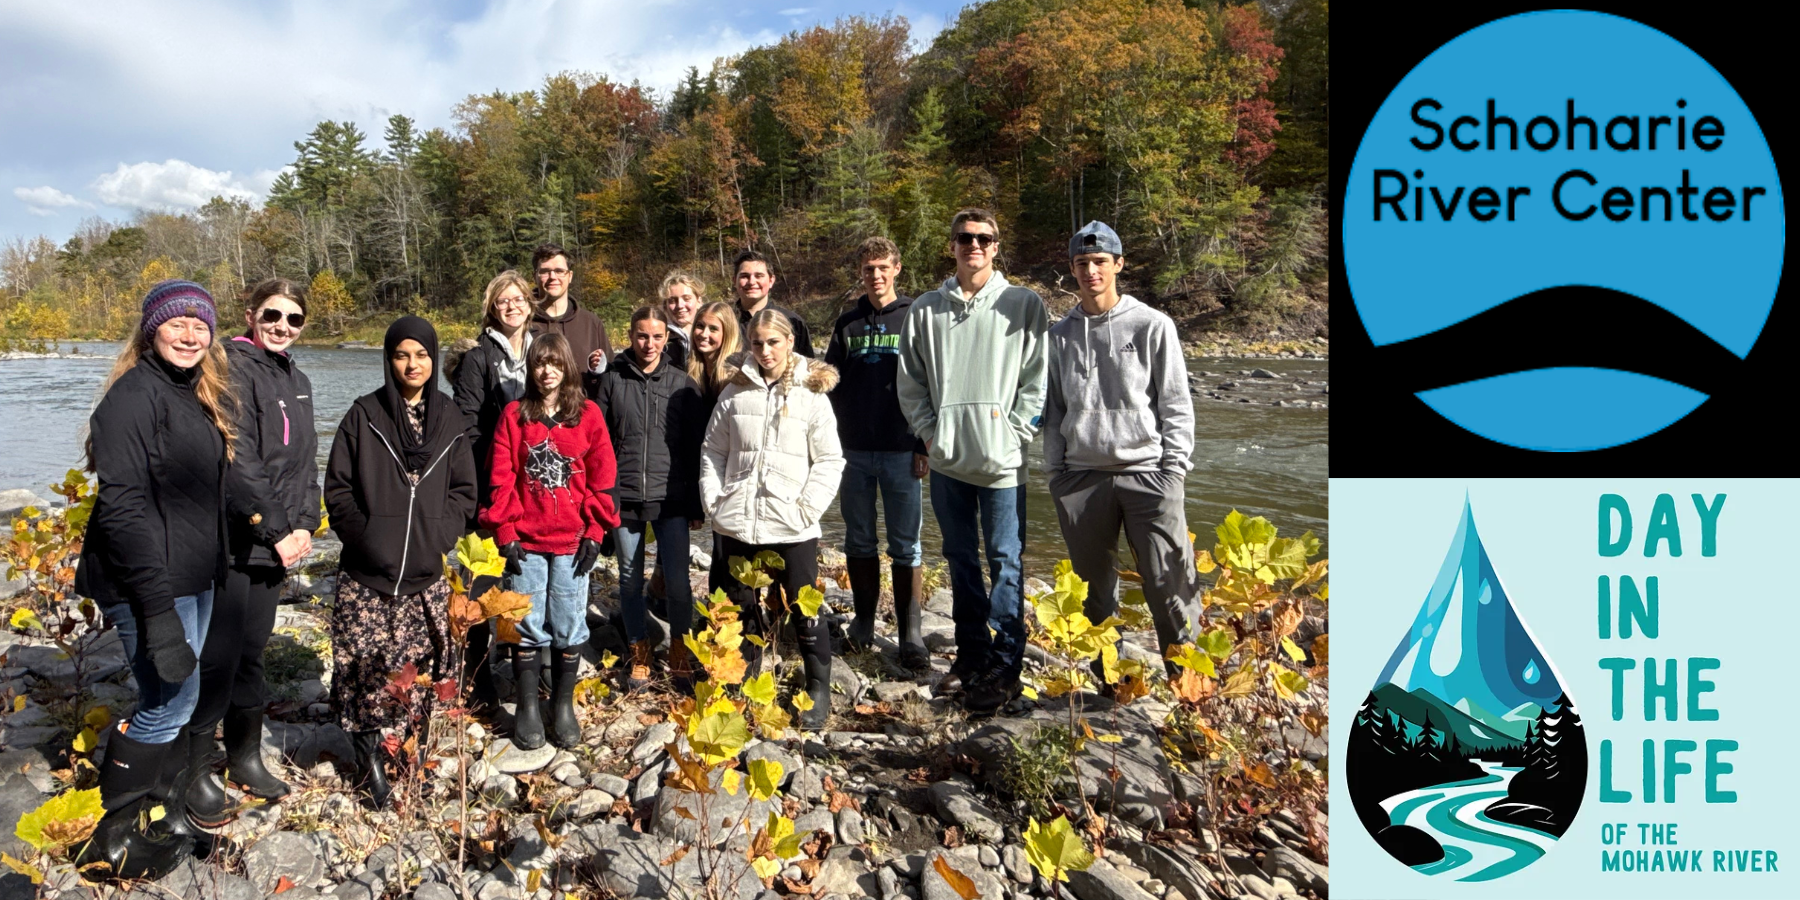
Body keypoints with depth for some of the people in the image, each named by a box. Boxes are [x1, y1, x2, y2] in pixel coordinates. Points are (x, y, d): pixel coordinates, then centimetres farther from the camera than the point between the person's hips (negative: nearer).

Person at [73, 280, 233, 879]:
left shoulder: (200, 397, 12)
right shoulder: (135, 394, -15)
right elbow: (123, 505, -22)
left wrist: (211, 572, 17)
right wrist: (156, 606, -25)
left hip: (194, 577, 8)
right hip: (149, 582, -8)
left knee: (172, 700, 14)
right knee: (172, 699, -2)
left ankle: (163, 819, 27)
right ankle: (112, 844, 14)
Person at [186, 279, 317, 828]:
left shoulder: (297, 381, 14)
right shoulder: (234, 368, -11)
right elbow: (237, 461, -18)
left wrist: (304, 525, 1)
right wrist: (277, 530, -15)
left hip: (276, 545, 8)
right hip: (230, 541, -7)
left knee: (252, 653, 16)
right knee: (218, 657, -1)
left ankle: (245, 756, 29)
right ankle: (196, 772, 13)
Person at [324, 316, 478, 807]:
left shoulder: (450, 420, 9)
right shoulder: (364, 415, 3)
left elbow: (464, 491, 11)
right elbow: (338, 488, 4)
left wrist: (439, 535, -3)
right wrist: (363, 534, -7)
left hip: (428, 572, 2)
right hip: (368, 571, -1)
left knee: (422, 661, 1)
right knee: (366, 661, -4)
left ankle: (412, 744, 16)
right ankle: (368, 752, 11)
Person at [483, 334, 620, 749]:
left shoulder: (588, 415, 2)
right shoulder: (514, 415, 3)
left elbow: (601, 477, 1)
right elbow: (502, 479, 1)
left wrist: (594, 532, -3)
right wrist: (505, 532, -4)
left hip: (571, 541, 0)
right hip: (525, 541, 0)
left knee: (569, 626, 5)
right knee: (527, 627, 6)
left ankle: (563, 705, 20)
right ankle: (527, 707, 19)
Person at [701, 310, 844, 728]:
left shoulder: (812, 395, -2)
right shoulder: (735, 392, 5)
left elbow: (830, 460, -3)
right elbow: (713, 452, 11)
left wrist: (807, 508, -11)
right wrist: (713, 502, 2)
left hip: (792, 528, -3)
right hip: (737, 524, 3)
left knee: (804, 610, 5)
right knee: (739, 607, 15)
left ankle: (818, 689, 22)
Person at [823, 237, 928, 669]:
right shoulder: (846, 325, 11)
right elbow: (831, 385, 12)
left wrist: (923, 445, -7)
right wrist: (832, 443, 3)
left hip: (901, 451, -3)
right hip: (854, 451, 3)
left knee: (906, 545, -1)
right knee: (859, 541, 11)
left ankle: (910, 633, 4)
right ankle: (864, 618, 24)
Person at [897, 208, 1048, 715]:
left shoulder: (1023, 305, 0)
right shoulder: (926, 309, 8)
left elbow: (1037, 379, -1)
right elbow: (910, 381, 13)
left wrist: (1013, 433, -9)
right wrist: (929, 431, 2)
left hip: (1001, 459, -3)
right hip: (947, 459, 4)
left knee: (1006, 562, -1)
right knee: (961, 560, 12)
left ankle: (1005, 666, 7)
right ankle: (971, 655, 25)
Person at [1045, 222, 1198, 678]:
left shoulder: (1153, 325, 2)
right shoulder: (1060, 335, 12)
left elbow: (1176, 404, 2)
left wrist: (1174, 467, -6)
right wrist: (1056, 469, 6)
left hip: (1148, 473, -3)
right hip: (1081, 477, 3)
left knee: (1168, 580, -6)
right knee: (1096, 585, 10)